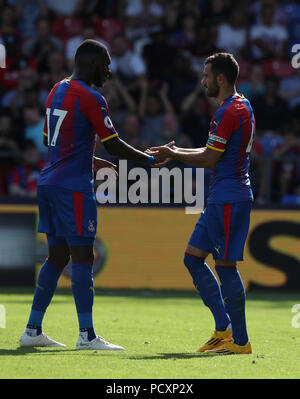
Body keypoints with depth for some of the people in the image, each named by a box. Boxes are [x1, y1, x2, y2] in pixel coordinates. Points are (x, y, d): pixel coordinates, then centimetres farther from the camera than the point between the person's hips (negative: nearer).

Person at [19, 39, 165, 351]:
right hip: (73, 187, -9)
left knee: (57, 256, 13)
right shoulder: (90, 98, -11)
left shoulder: (57, 91, 16)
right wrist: (150, 159, 0)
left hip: (49, 183, 9)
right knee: (82, 256, -8)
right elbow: (113, 145, -12)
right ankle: (87, 336, -10)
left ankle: (33, 330, 13)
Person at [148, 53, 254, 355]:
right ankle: (224, 328, 13)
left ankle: (240, 341, -2)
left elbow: (209, 160, -15)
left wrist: (173, 154, -3)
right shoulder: (243, 106, 16)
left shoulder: (229, 112, -16)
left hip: (228, 199, -11)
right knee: (193, 258, 11)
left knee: (225, 266, -7)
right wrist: (174, 152, 18)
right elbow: (213, 152, 22)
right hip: (221, 198, 11)